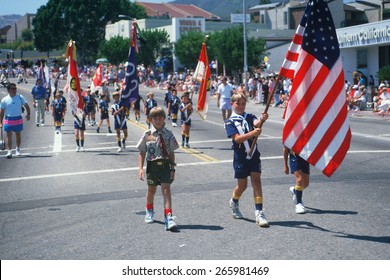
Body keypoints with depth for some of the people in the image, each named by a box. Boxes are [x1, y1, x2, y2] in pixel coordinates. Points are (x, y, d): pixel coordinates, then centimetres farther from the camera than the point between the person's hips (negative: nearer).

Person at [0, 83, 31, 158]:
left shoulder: (20, 97, 1)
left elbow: (26, 106, 6)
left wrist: (28, 114, -11)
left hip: (18, 119, 1)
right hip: (8, 120, -1)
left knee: (18, 135, 11)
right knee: (9, 136, -5)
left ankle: (18, 149, 29)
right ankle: (9, 151, -3)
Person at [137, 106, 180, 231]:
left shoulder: (168, 134, -1)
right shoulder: (147, 135, -3)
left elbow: (171, 153, 3)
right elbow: (142, 153, 0)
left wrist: (172, 169, 0)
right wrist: (141, 168, -7)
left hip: (165, 165, -1)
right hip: (152, 165, 1)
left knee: (166, 190, -11)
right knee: (151, 190, 18)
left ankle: (169, 218, -14)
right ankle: (149, 212, 45)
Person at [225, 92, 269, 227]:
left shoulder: (249, 117, 7)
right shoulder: (230, 122, -2)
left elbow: (256, 123, -18)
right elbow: (237, 138, -17)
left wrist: (262, 120, -42)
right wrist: (252, 133, -32)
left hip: (254, 155, 2)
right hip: (240, 157, -2)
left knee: (256, 181, -7)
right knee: (242, 185, 8)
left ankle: (259, 212, -9)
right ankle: (234, 202, 39)